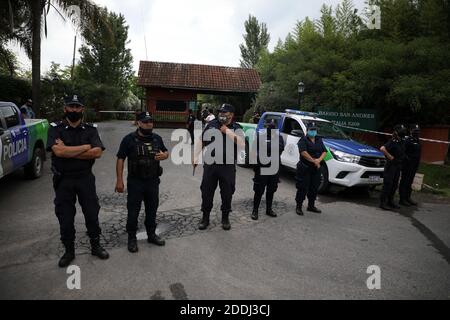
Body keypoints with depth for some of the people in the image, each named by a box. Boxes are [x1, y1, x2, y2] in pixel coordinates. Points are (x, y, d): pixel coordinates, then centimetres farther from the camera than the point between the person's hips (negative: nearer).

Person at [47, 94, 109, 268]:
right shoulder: (56, 128, -2)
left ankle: (95, 246, 27)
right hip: (63, 180, -1)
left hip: (85, 178, 1)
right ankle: (69, 251, 27)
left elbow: (97, 152, -14)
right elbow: (58, 151, -21)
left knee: (92, 214, 8)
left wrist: (68, 151, -17)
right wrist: (86, 147, -14)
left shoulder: (90, 129, 2)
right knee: (65, 217, 9)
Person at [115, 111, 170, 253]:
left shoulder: (157, 138, 5)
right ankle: (132, 238, 22)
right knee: (133, 211, 5)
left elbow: (166, 152, 18)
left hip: (153, 181, 4)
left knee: (152, 209, 15)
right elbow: (120, 159, -7)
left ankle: (151, 234, 32)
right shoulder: (129, 139, -8)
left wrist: (164, 155, -8)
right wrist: (119, 180, -11)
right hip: (135, 182, -4)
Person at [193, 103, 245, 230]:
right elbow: (201, 142, 12)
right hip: (210, 164, 2)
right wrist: (195, 158, 7)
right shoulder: (211, 125, 5)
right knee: (206, 192, 9)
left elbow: (242, 144, -21)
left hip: (228, 167, -2)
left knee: (227, 193, 9)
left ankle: (225, 218, 28)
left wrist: (228, 131, -21)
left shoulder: (236, 129, -2)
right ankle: (205, 218, 25)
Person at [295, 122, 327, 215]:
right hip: (305, 168, -6)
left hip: (316, 169, 7)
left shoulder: (319, 140, 14)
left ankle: (311, 206, 28)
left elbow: (324, 152, 8)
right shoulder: (303, 140, -6)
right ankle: (299, 207, 6)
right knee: (303, 188, -4)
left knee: (314, 188, 14)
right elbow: (303, 152, -19)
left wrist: (319, 160, -12)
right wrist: (314, 161, -18)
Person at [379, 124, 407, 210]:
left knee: (394, 185, 14)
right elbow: (382, 149, -31)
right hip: (391, 165, -8)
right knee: (388, 184, -6)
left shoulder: (402, 142, 10)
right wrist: (390, 157, -22)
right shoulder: (392, 142, -15)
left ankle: (390, 202, 24)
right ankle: (383, 202, 1)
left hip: (398, 166, 8)